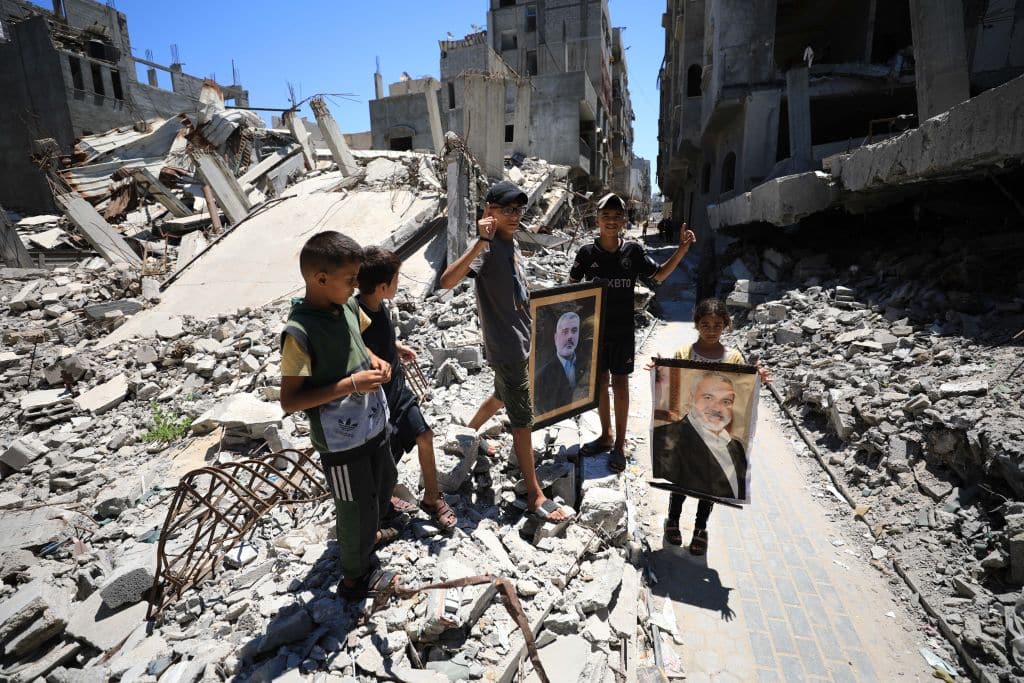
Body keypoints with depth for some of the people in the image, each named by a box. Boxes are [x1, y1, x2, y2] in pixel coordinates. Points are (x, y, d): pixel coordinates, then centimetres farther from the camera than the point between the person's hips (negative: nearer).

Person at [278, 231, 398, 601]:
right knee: (357, 507, 12)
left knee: (385, 481, 29)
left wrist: (375, 360, -5)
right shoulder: (299, 333, -26)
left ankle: (364, 535, 58)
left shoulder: (347, 307, -4)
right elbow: (289, 401, -22)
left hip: (372, 424, 8)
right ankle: (356, 576, 40)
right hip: (340, 441, -8)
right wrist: (350, 384, -29)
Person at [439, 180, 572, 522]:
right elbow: (447, 281, -35)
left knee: (502, 397, 28)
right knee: (523, 420, -2)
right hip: (506, 348, -9)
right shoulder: (486, 247, -19)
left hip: (521, 341, 9)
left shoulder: (512, 243, 9)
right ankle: (535, 496, 11)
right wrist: (479, 242, -40)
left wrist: (531, 334, 23)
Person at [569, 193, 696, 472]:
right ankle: (606, 435, 28)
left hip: (622, 330, -1)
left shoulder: (633, 251, -3)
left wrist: (682, 249, -4)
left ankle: (620, 443, 17)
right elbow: (572, 287, 5)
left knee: (620, 383, 4)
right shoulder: (587, 252, -4)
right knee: (600, 381, 11)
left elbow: (659, 274, 8)